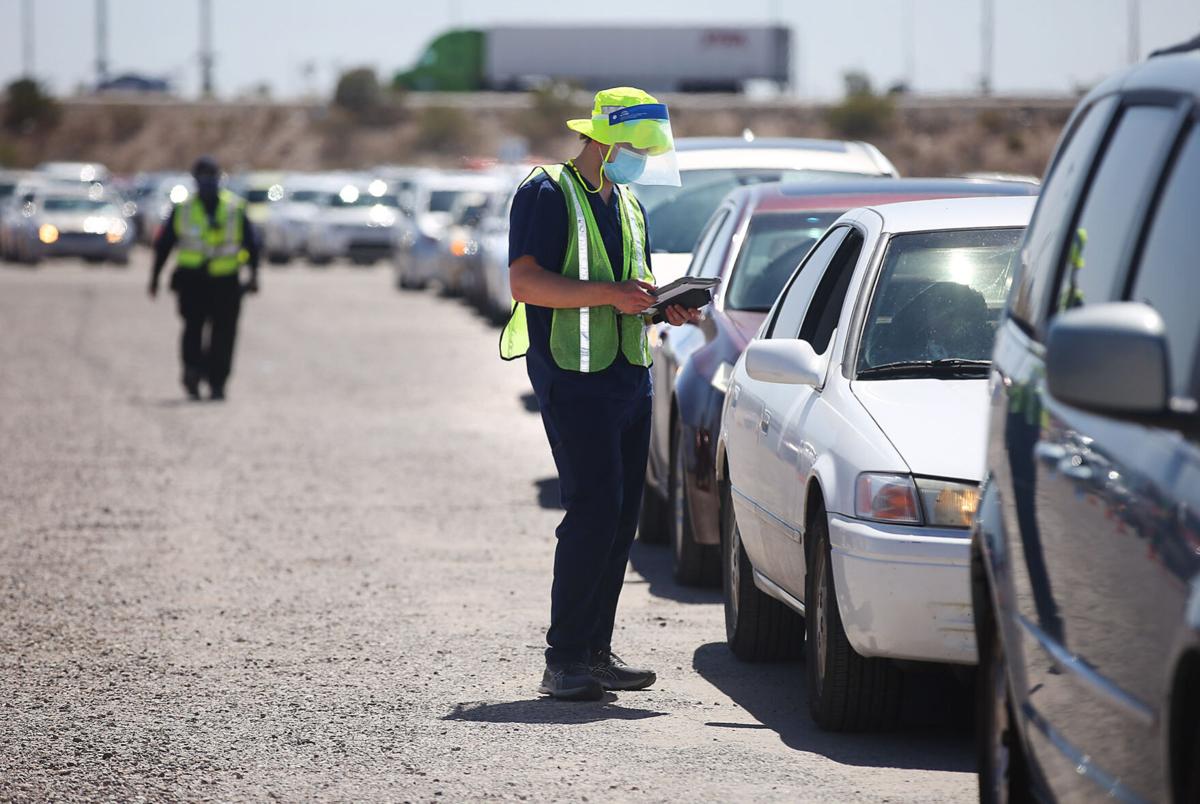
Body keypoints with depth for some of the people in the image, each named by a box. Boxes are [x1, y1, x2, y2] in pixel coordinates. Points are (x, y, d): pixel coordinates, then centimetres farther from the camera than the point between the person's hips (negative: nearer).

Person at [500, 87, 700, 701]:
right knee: (594, 510, -14)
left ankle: (595, 650, 12)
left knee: (621, 517, 6)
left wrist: (662, 304, 7)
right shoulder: (546, 194, -6)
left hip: (630, 374, 8)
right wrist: (608, 294, -24)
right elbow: (525, 281, -16)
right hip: (573, 377, -8)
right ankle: (564, 660, -10)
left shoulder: (627, 205, 20)